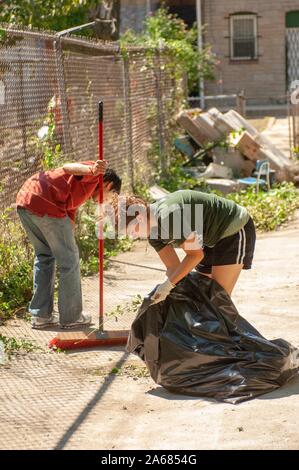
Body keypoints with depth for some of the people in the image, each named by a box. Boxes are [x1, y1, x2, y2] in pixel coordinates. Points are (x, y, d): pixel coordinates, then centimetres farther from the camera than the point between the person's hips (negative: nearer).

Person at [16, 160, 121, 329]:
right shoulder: (94, 176, 6)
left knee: (44, 255, 24)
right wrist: (92, 171, -35)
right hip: (45, 204, -10)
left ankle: (40, 315, 25)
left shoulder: (79, 192, 33)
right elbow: (68, 168, -16)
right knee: (69, 259, 5)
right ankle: (71, 317, 15)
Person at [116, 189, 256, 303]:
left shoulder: (168, 215, -32)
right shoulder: (153, 233, -4)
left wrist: (167, 285, -26)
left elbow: (195, 254, -27)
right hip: (214, 238, 9)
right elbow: (173, 267, 0)